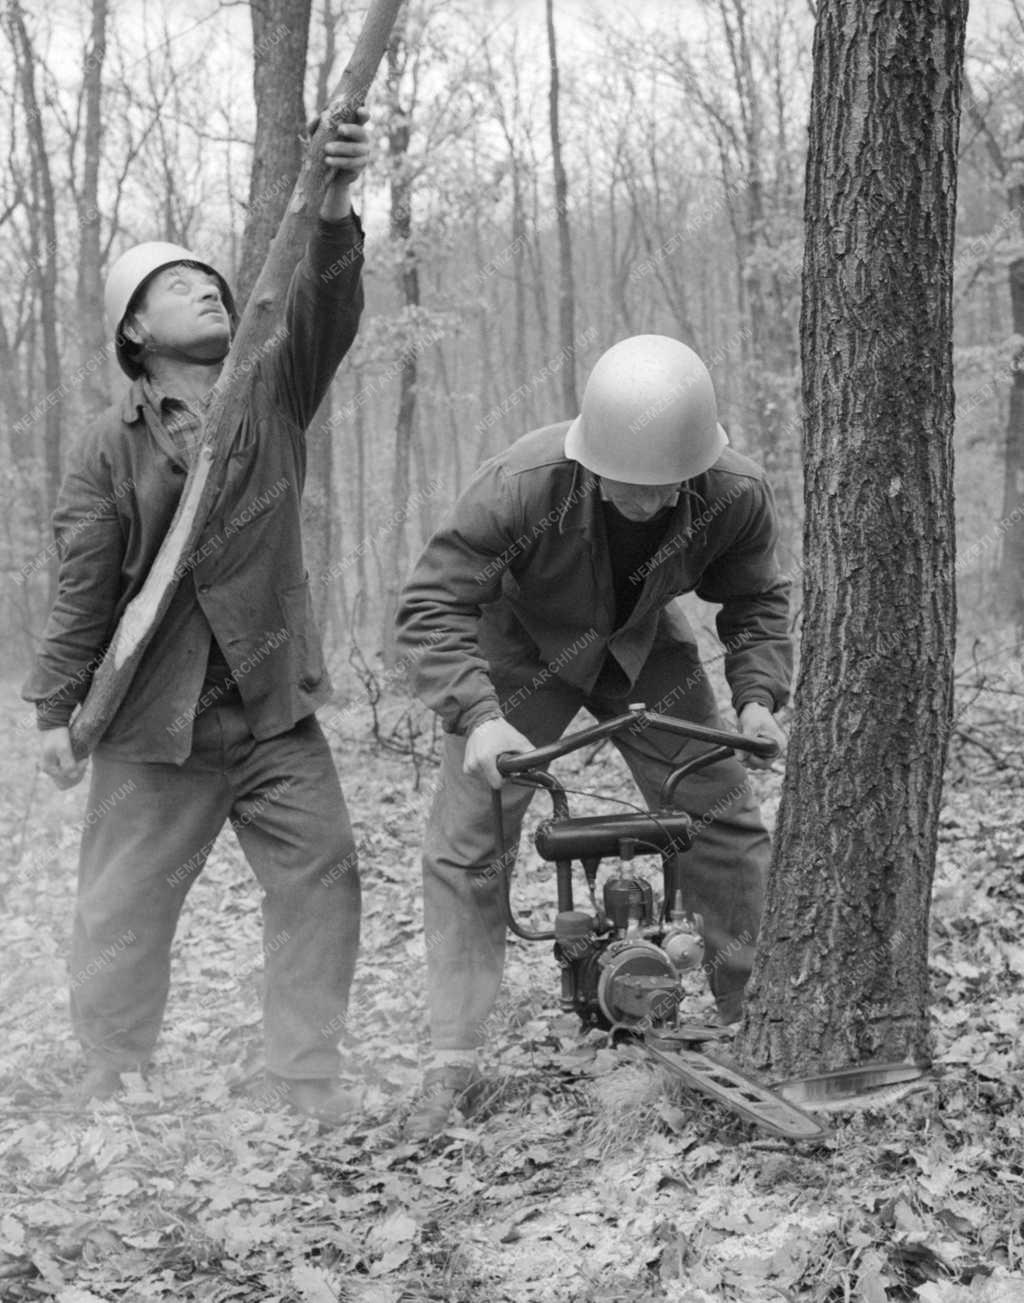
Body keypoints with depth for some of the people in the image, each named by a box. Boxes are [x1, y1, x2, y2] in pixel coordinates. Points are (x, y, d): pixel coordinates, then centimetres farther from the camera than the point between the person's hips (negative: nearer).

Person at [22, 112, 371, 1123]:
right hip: (154, 720, -2)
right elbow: (82, 583, -2)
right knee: (124, 907, 5)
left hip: (276, 709, 2)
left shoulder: (274, 394, 4)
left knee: (319, 883, -2)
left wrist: (333, 213, -33)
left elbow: (326, 311, -15)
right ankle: (109, 1083, 19)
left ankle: (305, 1073, 9)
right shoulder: (111, 447, -2)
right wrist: (56, 707, -4)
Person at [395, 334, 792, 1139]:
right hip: (523, 649, -2)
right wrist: (476, 716, -46)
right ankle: (453, 1064, 0)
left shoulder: (737, 496, -28)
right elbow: (434, 605, -33)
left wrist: (758, 694, -23)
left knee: (728, 821, -3)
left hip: (644, 649, 3)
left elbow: (757, 601, -7)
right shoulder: (523, 485, -38)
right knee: (463, 847, -10)